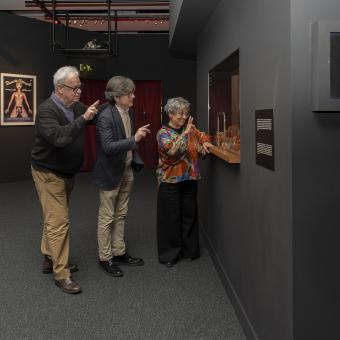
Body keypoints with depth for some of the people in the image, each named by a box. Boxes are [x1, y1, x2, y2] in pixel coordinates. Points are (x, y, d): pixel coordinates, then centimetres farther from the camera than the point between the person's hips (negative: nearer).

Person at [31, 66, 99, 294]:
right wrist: (83, 119, -34)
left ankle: (50, 259, 32)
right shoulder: (47, 110, -22)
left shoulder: (77, 106, 1)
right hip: (49, 174, -8)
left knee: (55, 219, 18)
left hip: (67, 173, 8)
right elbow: (58, 137, -38)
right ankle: (62, 275, 1)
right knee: (59, 222, -7)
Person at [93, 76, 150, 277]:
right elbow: (108, 147, -28)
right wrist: (134, 139, -32)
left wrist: (136, 160, 8)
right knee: (107, 218, 6)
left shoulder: (129, 111, 3)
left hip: (127, 170, 8)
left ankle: (119, 253, 31)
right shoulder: (106, 117, -21)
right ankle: (105, 258, 19)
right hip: (110, 173, -7)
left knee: (121, 215, 17)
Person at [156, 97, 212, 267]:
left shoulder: (190, 129, 6)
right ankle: (169, 254, 14)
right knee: (171, 218, 2)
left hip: (190, 179, 5)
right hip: (170, 181, -4)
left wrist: (204, 143, -1)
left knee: (189, 215, 11)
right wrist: (185, 133, -25)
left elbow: (203, 137, 22)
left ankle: (189, 249, 25)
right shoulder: (163, 133, -7)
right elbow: (172, 150, -25)